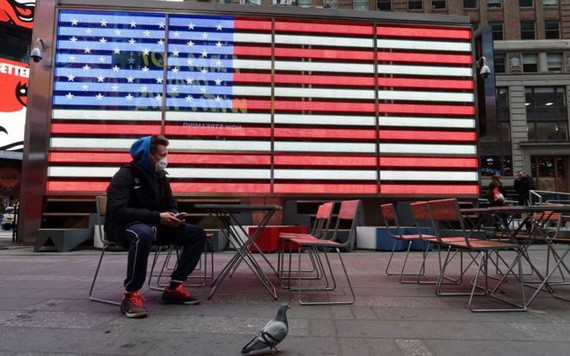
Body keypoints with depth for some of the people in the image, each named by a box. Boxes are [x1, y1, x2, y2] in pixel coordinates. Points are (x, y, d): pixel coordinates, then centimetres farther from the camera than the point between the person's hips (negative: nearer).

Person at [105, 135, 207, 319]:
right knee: (143, 234, -42)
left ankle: (174, 287, -2)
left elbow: (171, 205, 15)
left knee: (197, 234, -5)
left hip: (154, 226, 7)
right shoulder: (125, 175, -13)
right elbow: (118, 211, -24)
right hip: (124, 227, -7)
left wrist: (174, 216, -11)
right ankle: (130, 295, -27)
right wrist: (157, 217, -28)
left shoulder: (159, 176, 8)